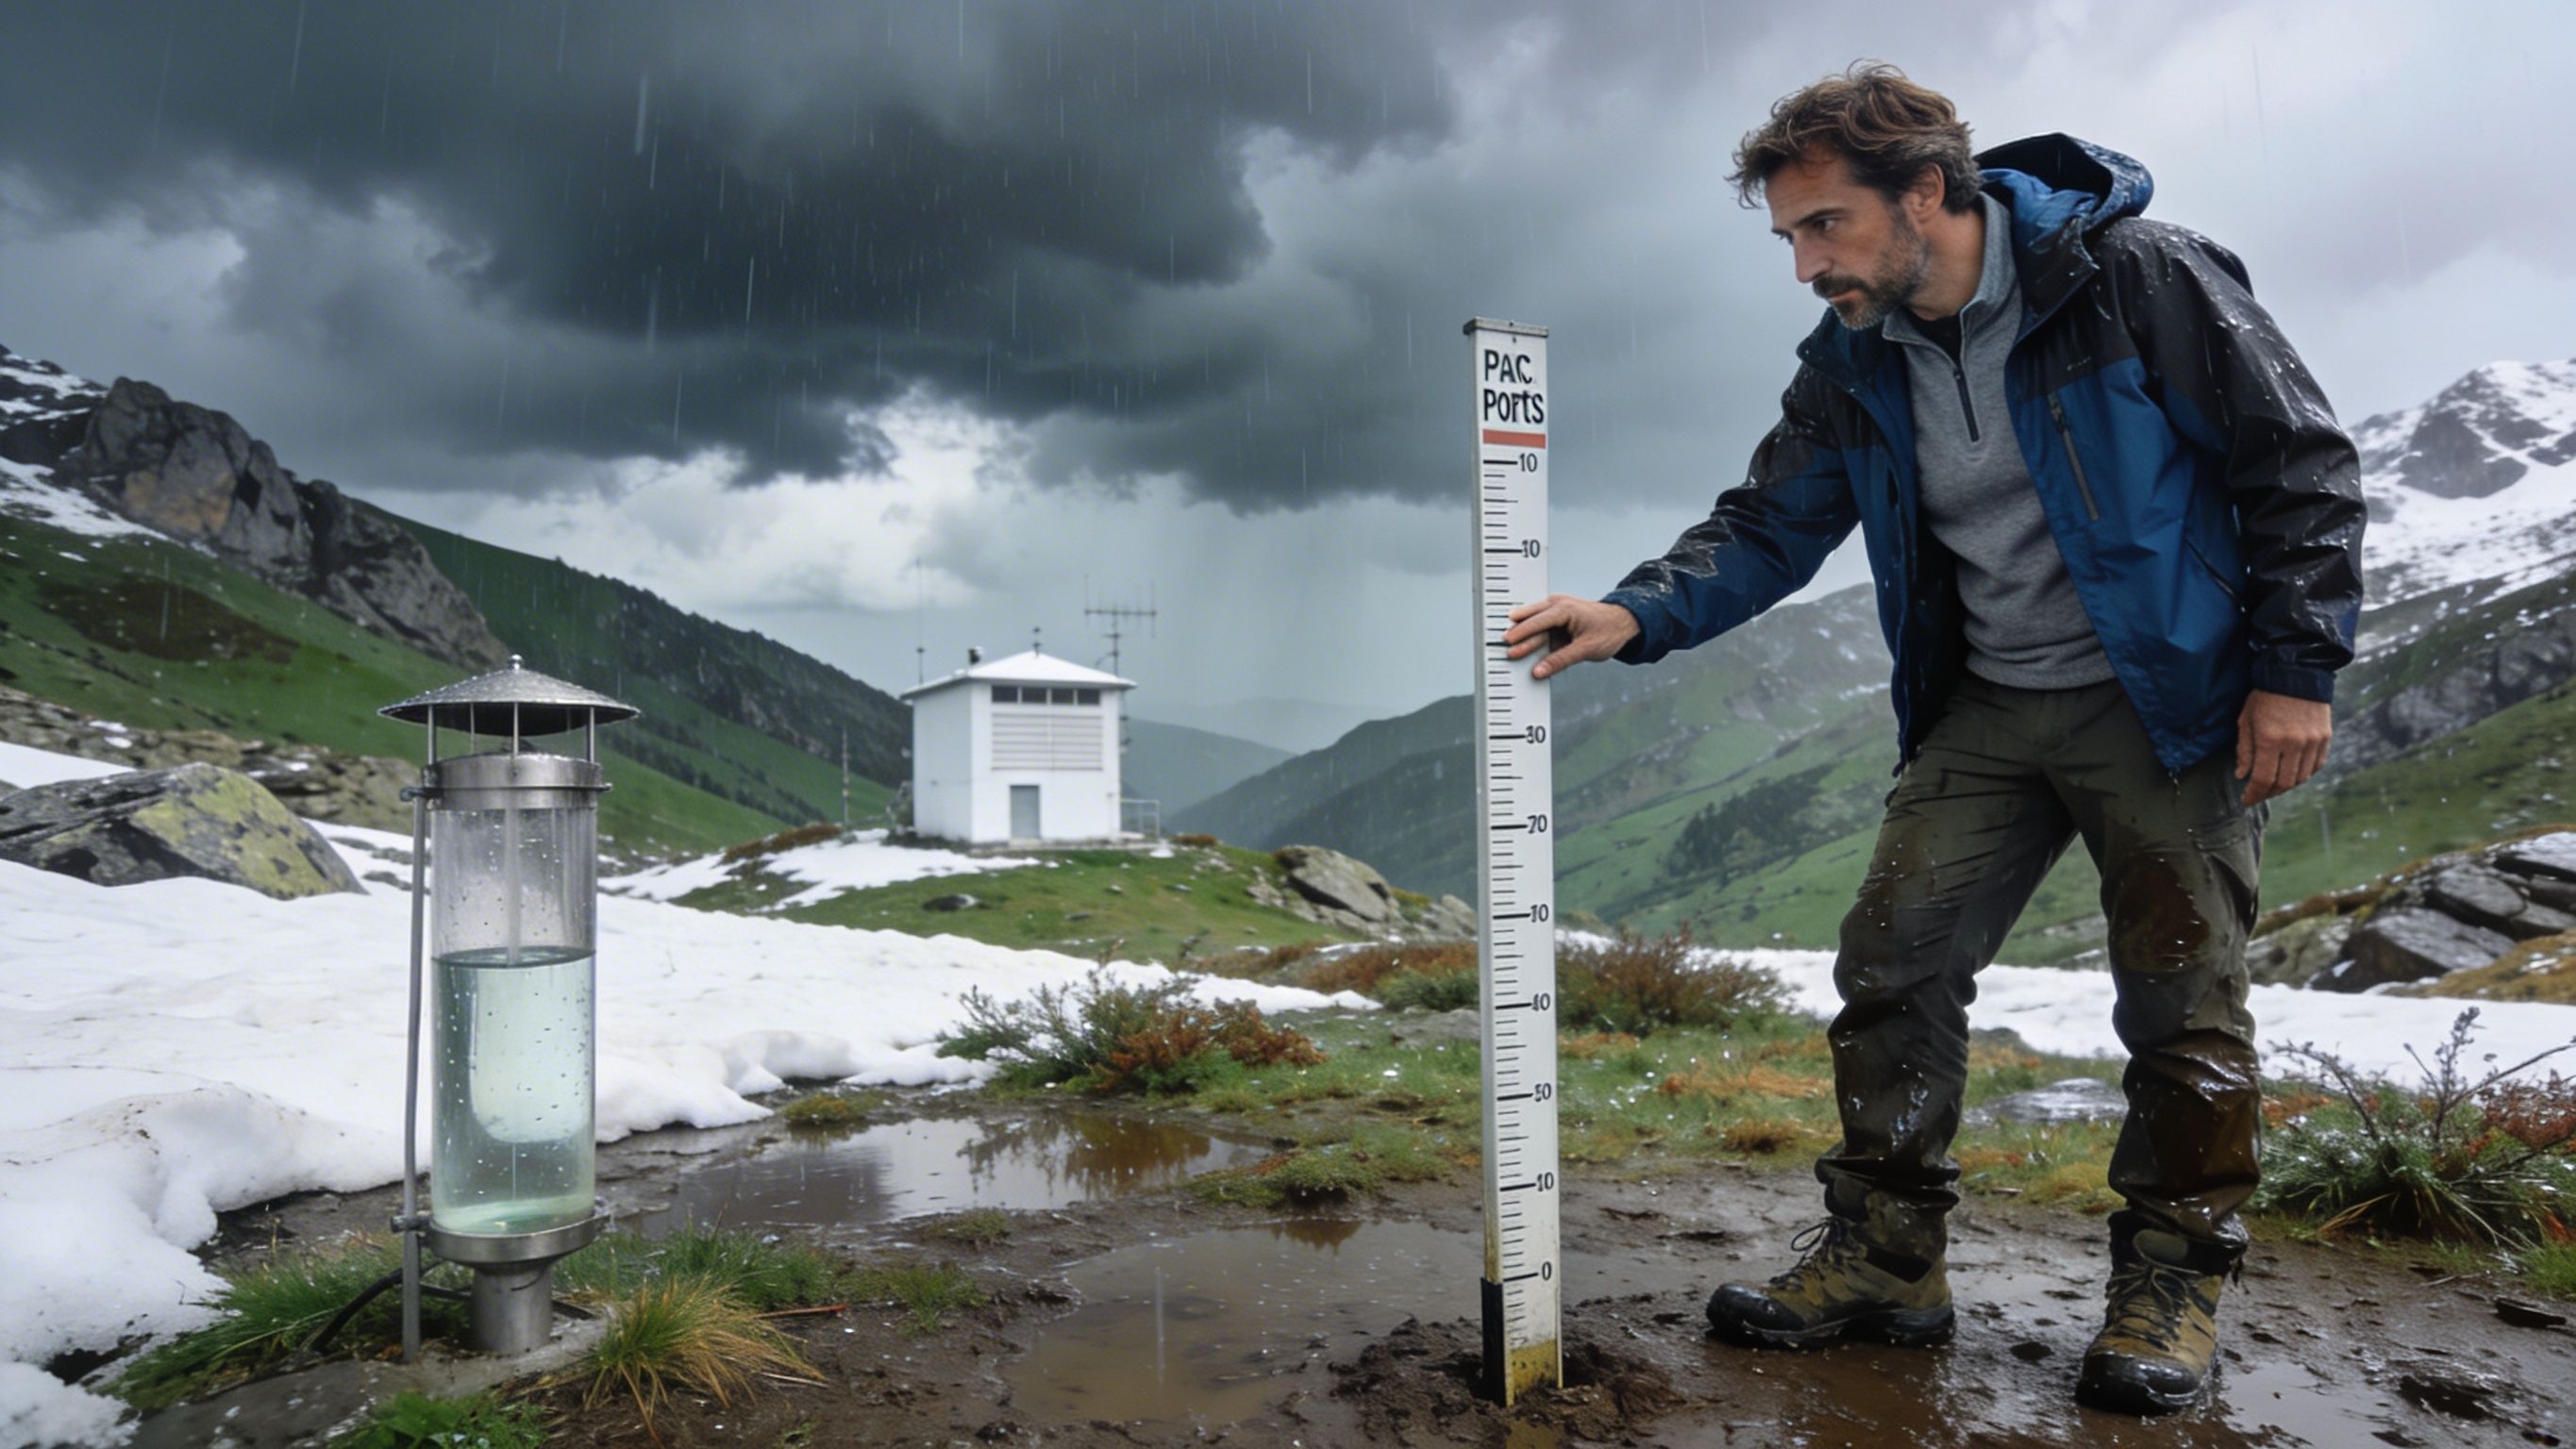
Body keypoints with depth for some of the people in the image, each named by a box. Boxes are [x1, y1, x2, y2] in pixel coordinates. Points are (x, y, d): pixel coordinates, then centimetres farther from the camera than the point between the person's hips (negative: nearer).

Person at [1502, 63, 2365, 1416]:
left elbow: (2303, 465, -8)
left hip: (2171, 699, -4)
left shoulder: (2139, 280, -14)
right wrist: (1636, 614, -16)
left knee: (2181, 990, 1)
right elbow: (1768, 524, 2)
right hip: (1983, 711, 5)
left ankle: (2171, 1278, 18)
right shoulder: (1853, 365, 0)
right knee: (1891, 960, -1)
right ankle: (1881, 1253, 10)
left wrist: (2295, 670, -11)